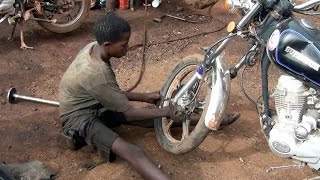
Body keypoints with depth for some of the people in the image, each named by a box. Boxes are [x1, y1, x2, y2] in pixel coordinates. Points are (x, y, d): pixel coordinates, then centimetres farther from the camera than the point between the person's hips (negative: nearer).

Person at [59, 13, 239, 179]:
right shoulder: (97, 74, -33)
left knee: (153, 112, -2)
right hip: (80, 117, -8)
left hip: (95, 106, 9)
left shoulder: (94, 47, -7)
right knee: (132, 151, -32)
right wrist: (165, 111, -12)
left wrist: (145, 97, 5)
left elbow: (114, 93, 7)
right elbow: (129, 113, -21)